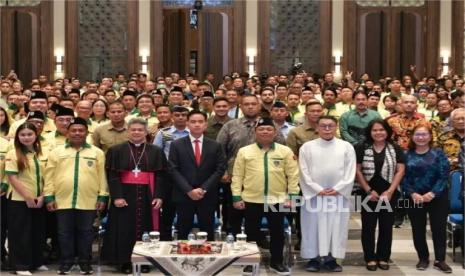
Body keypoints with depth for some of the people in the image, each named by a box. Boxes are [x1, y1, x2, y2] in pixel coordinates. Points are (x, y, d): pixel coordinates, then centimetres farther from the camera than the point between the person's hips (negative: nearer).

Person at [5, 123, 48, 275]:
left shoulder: (42, 154, 6)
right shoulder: (13, 154, -8)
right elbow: (12, 178, -12)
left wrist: (42, 196, -3)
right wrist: (27, 197, -15)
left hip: (39, 200, 5)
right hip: (19, 200, -5)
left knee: (38, 232, 11)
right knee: (20, 233, 0)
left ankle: (37, 262, 24)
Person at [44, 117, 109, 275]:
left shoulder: (97, 152, 6)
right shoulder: (57, 152, 7)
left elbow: (102, 176, 4)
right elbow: (49, 176, 5)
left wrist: (102, 196, -1)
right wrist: (49, 196, -1)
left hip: (88, 201, -1)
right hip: (62, 200, 1)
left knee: (85, 233, 7)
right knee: (65, 233, 7)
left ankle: (85, 263, 18)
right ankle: (65, 263, 18)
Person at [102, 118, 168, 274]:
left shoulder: (156, 152, 7)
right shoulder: (116, 150, 3)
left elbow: (161, 175, 2)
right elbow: (112, 175, -4)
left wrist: (158, 196, -9)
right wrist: (117, 196, -14)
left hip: (147, 196, 1)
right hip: (124, 195, -1)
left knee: (145, 228, 5)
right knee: (125, 229, 0)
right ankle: (125, 261, 9)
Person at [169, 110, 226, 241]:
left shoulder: (215, 146, 6)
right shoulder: (177, 145, 3)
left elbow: (220, 169, 0)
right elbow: (173, 170, -3)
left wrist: (203, 189, -10)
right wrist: (189, 190, -13)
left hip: (207, 196, 1)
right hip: (183, 196, -1)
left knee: (207, 235, 4)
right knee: (183, 234, 4)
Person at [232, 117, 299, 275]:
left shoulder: (285, 151, 2)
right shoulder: (244, 151, 1)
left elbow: (293, 175, 3)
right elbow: (237, 176, 2)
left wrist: (292, 195, -2)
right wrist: (236, 197, -2)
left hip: (277, 200, 0)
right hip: (251, 200, 0)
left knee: (277, 232, 9)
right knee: (252, 232, 8)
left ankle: (276, 262, 23)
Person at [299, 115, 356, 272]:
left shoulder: (346, 147, 5)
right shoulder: (307, 147, 3)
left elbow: (350, 173, 0)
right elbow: (304, 172, -2)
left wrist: (337, 189, -10)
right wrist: (318, 190, -10)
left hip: (339, 194, 1)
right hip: (314, 194, 0)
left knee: (337, 227, 2)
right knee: (313, 226, 2)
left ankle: (331, 258, 11)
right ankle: (313, 258, 11)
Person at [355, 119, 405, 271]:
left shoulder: (396, 149, 2)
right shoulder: (362, 148, 0)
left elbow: (400, 171, -2)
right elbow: (358, 170, -2)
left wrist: (389, 191, -10)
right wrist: (369, 190, -9)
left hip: (389, 194, 1)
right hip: (369, 193, -1)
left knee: (386, 226, 6)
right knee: (368, 226, 2)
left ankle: (383, 258, 16)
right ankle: (370, 258, 10)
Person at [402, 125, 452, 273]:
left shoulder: (438, 154, -1)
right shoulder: (407, 155, 2)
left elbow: (444, 176, -8)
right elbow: (404, 178, -3)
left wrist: (432, 193, -19)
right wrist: (413, 194, -17)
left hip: (437, 198, -1)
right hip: (415, 199, 1)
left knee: (439, 229, 2)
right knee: (418, 230, 8)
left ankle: (440, 260, 13)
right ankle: (423, 259, 22)